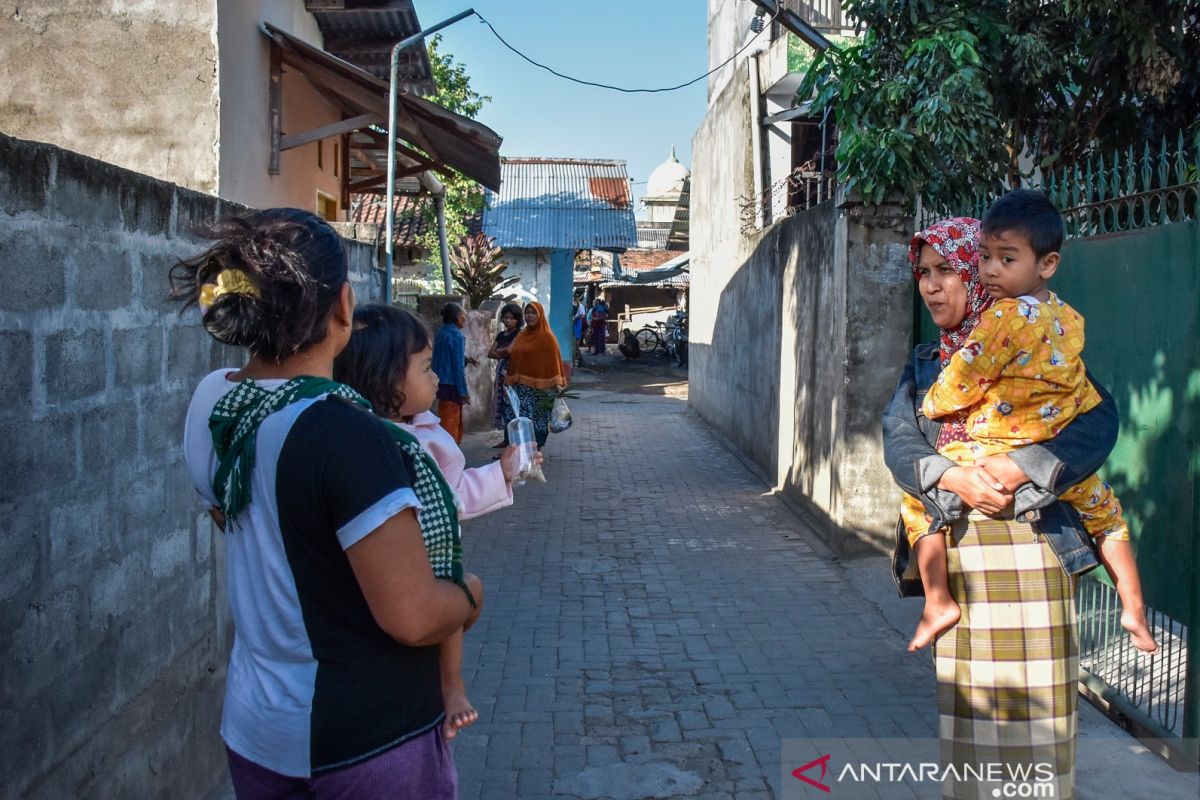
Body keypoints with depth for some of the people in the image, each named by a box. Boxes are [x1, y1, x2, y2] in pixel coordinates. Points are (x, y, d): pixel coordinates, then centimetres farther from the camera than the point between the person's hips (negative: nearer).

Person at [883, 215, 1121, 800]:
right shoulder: (925, 365, 15)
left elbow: (1097, 421, -12)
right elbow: (898, 440, -1)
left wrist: (1023, 468, -24)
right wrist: (952, 478, -19)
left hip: (1027, 543, -4)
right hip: (953, 549, 4)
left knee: (1030, 705, -3)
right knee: (965, 703, 8)